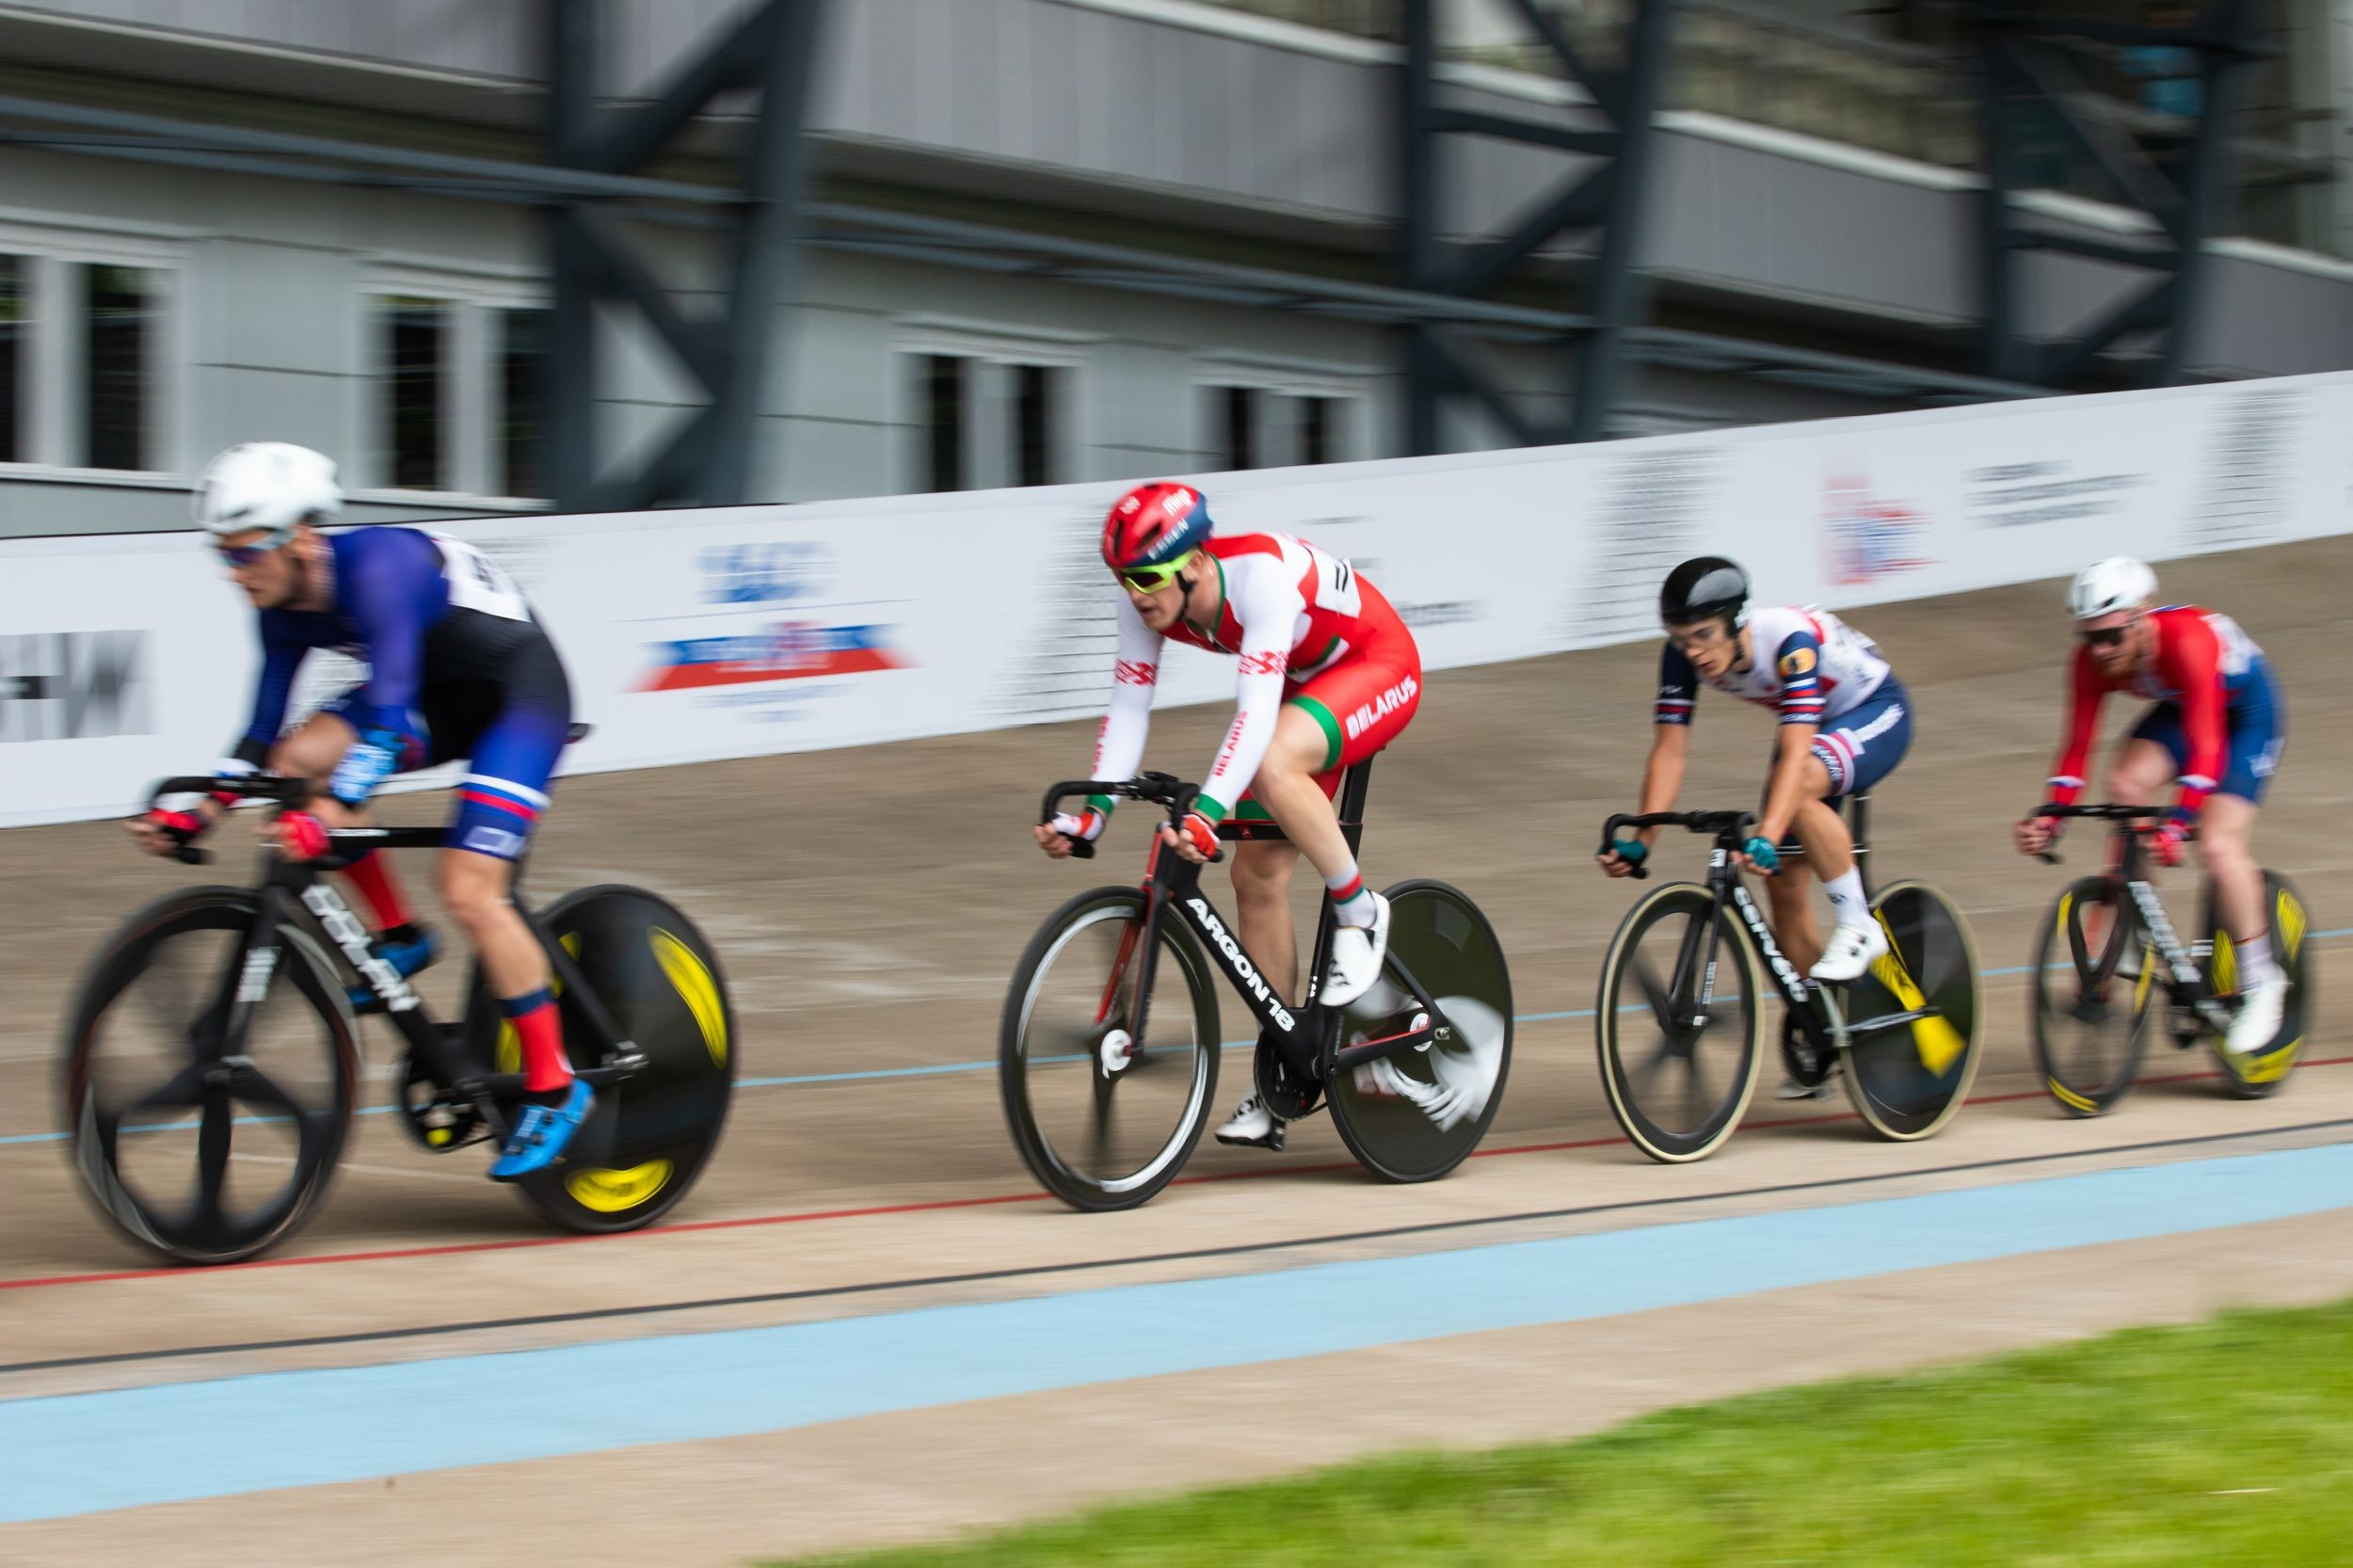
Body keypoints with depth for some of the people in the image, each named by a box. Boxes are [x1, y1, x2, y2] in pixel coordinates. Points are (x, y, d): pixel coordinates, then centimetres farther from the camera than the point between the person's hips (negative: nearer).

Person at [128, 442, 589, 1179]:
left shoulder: (379, 566, -31)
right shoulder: (286, 606, -6)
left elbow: (389, 713, -39)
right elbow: (265, 729, 0)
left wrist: (330, 816, -49)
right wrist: (201, 814, -12)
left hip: (520, 691, -8)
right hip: (441, 690, 8)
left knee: (468, 889, -20)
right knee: (301, 758, -14)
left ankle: (555, 1088, -9)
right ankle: (397, 937, 2)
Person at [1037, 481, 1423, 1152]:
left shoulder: (1262, 576, -36)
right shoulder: (1146, 602, -16)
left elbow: (1256, 713, -43)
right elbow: (1128, 708, -13)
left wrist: (1207, 812, -53)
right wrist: (1094, 810, -25)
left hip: (1379, 668, -7)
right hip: (1304, 684, 8)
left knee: (1272, 765, -37)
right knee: (1256, 875, 0)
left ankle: (1359, 911, -13)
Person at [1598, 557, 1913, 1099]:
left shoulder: (1791, 641, -37)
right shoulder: (1684, 656, -20)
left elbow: (1795, 752, -47)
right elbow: (1670, 750, -20)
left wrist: (1765, 837, -58)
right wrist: (1640, 840, -31)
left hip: (1875, 713, -7)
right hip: (1810, 726, 7)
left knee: (1799, 785, -37)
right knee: (1784, 885, -1)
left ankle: (1858, 927, -21)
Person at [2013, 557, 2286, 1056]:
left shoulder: (2189, 639, -40)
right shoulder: (2093, 660, -22)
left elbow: (2205, 743, -45)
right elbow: (2077, 743, -19)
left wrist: (2180, 823, -56)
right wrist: (2050, 818, -32)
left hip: (2246, 710, -6)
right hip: (2179, 706, 6)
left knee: (2217, 846, -22)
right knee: (2125, 784, -23)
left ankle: (2261, 981, -5)